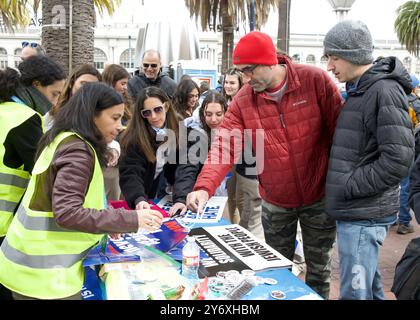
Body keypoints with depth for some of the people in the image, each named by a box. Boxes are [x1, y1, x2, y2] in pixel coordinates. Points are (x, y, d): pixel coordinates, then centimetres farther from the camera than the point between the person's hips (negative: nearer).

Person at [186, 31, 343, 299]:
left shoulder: (316, 80, -14)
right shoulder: (243, 100, -8)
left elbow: (340, 129, -9)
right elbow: (225, 146, -16)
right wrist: (204, 187, -31)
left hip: (319, 197, -1)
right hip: (275, 203, 2)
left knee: (319, 266, 16)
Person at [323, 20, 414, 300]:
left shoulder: (384, 91, -16)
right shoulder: (360, 90, 15)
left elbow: (398, 159, -22)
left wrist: (347, 188, -16)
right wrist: (340, 183, 11)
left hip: (364, 214, -9)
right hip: (358, 210, 9)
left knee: (355, 292, -4)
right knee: (368, 284, 21)